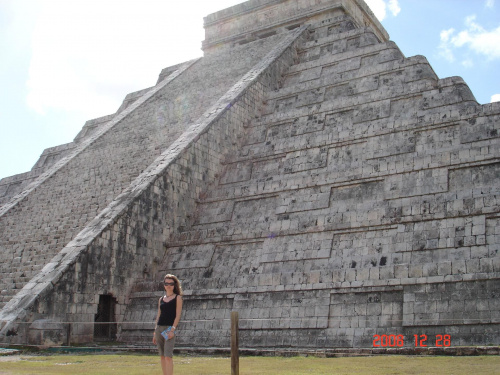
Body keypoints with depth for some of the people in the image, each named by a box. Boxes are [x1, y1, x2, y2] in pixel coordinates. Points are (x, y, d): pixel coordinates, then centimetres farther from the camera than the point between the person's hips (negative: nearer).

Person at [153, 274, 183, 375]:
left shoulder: (177, 298, 1)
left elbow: (178, 315, -6)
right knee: (162, 356, 7)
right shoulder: (161, 299, 16)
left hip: (170, 328, -6)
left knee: (168, 356, -14)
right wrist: (155, 332, 14)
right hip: (159, 328, 6)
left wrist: (172, 329, -17)